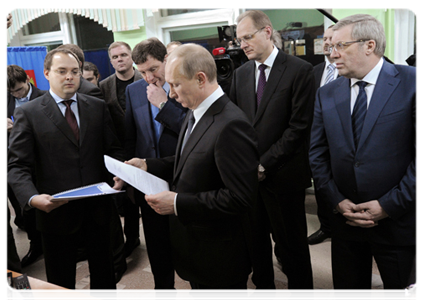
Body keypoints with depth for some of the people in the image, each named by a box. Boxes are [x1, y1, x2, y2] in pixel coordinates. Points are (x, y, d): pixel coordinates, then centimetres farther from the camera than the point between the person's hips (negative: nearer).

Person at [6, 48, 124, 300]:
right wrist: (32, 198, -26)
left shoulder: (98, 107, 5)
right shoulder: (28, 113, -4)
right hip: (56, 212, -2)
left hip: (98, 207, 3)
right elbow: (17, 166, -8)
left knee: (104, 275, 20)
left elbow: (113, 149, 6)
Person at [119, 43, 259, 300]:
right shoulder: (196, 114, 4)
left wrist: (178, 203, -27)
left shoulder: (231, 125, -28)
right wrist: (149, 165, 3)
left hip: (219, 256, -9)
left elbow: (239, 198, -30)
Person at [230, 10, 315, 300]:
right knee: (256, 237, 16)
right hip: (248, 172, 5)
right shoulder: (241, 73, 10)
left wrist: (264, 164, -15)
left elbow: (299, 126, -13)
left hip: (282, 175, -5)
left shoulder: (300, 70, -8)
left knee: (291, 243, 8)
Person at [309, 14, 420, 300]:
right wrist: (337, 201, -4)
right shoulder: (327, 94, 3)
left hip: (398, 221, -3)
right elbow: (317, 155, 5)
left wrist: (389, 205, -14)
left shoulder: (413, 83, -10)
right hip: (345, 220, 4)